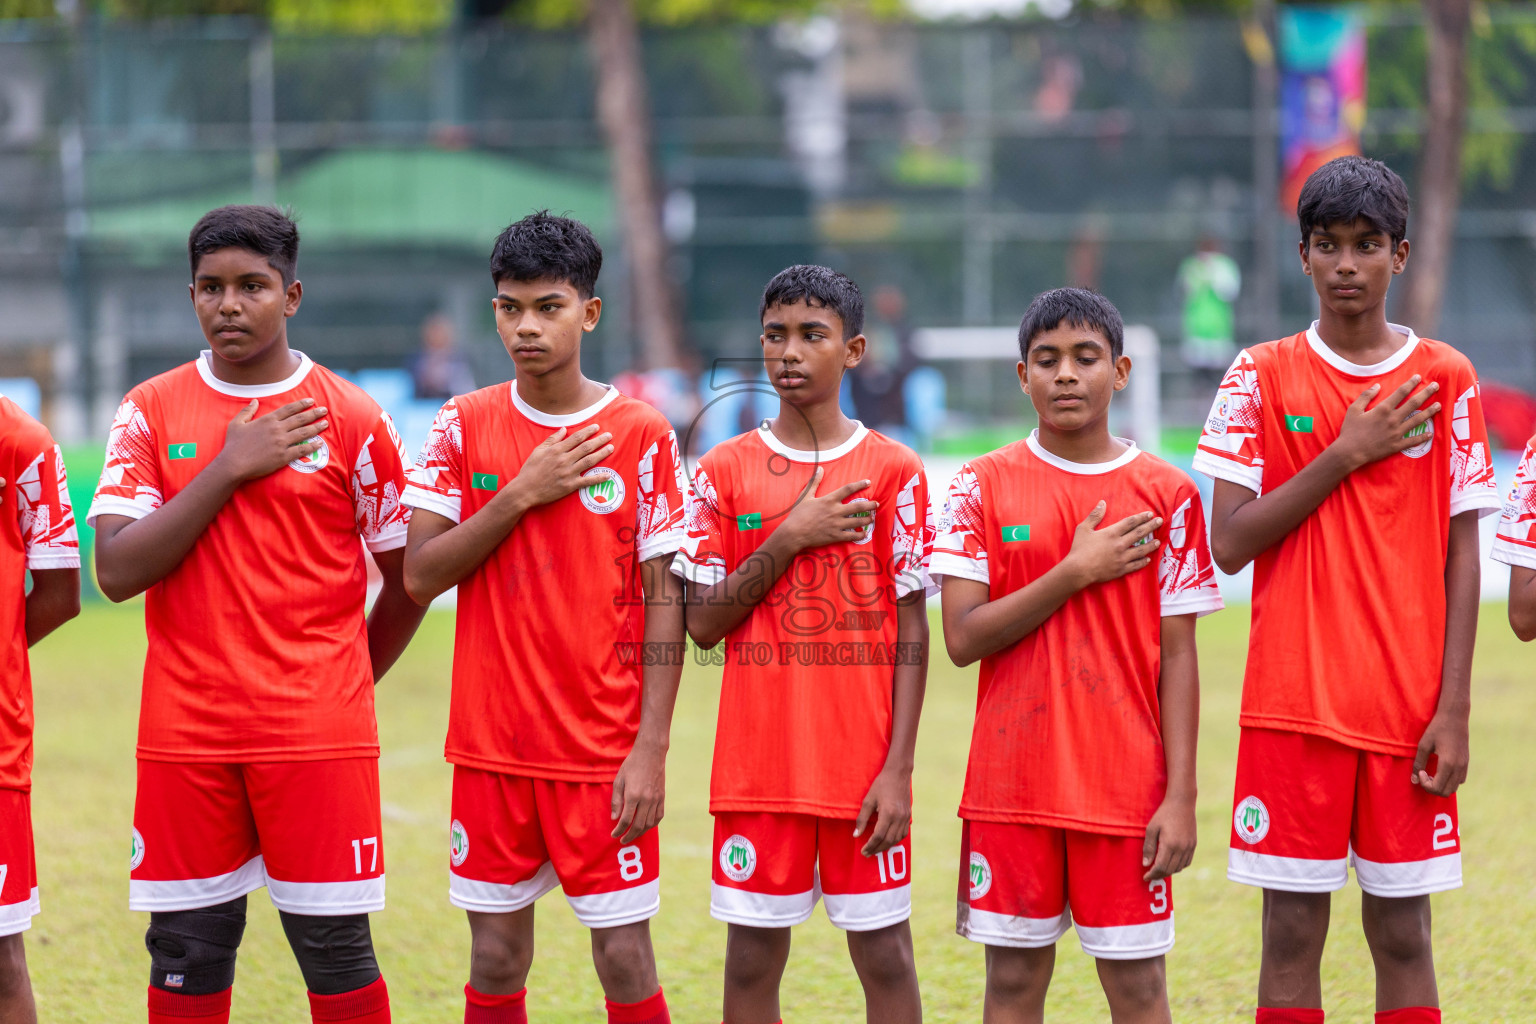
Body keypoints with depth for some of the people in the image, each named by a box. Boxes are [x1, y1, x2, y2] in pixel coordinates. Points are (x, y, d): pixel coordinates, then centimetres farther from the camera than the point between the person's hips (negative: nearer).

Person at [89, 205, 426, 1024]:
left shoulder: (351, 420, 1)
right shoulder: (150, 412, 5)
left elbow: (409, 578, 9)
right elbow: (117, 571, -6)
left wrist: (341, 681, 9)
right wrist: (227, 470, -10)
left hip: (317, 740, -2)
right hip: (185, 740, 2)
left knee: (337, 954, 0)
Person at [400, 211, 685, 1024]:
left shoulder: (641, 436, -3)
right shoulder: (463, 426, 4)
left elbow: (663, 599, -3)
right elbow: (420, 575, -2)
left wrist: (652, 747, -9)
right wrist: (521, 495, -12)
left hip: (604, 754, -2)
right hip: (492, 745, 2)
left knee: (625, 958, -2)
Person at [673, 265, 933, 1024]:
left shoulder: (893, 471, 0)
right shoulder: (724, 471, 4)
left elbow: (911, 632, -1)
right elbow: (703, 623, 1)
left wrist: (898, 768, -8)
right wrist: (789, 539, -10)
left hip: (863, 769, -1)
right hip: (758, 763, 1)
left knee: (883, 953, 1)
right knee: (752, 955, 4)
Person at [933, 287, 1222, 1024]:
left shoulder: (1165, 495, 1)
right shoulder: (984, 486, 2)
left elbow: (1177, 655, 0)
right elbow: (962, 638, -6)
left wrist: (1180, 796, -6)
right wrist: (1074, 573, -12)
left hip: (1127, 788, -1)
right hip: (1012, 787, 1)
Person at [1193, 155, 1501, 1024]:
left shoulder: (1446, 380, 3)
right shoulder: (1262, 377, 2)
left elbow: (1462, 554, 2)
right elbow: (1230, 543, -4)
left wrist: (1453, 709, -4)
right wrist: (1344, 456, -10)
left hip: (1409, 712, 0)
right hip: (1293, 706, 0)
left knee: (1402, 934, 3)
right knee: (1292, 936, 1)